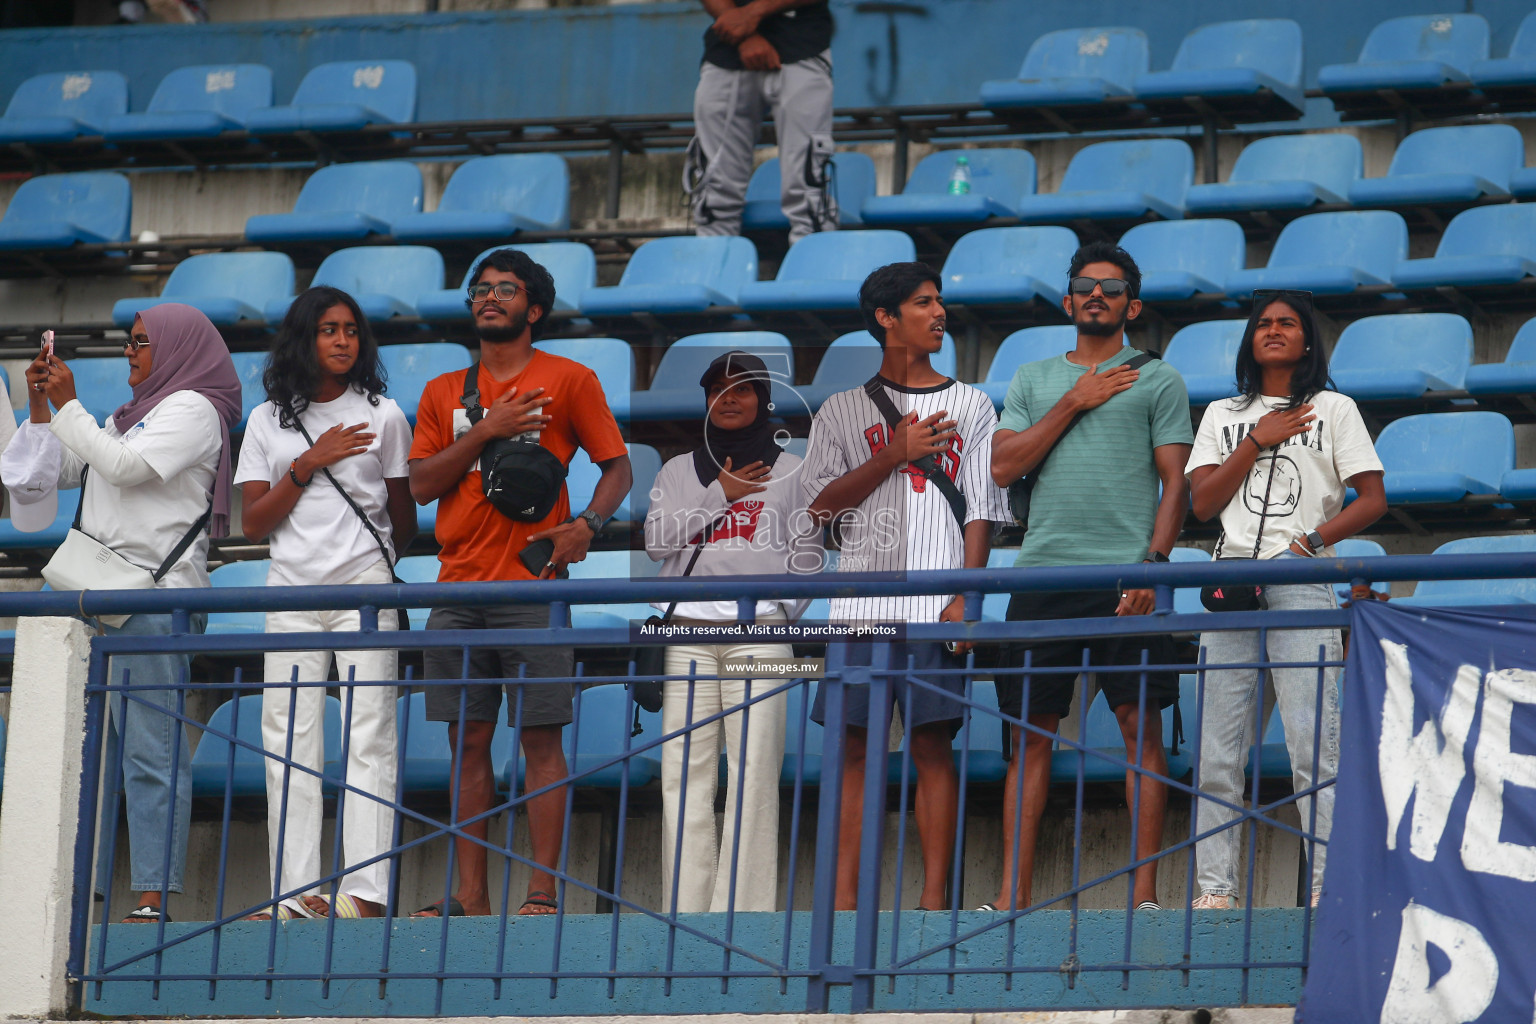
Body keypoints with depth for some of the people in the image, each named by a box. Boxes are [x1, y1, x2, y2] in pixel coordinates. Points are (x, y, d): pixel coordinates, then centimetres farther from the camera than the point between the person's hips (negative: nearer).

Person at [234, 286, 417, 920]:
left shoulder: (382, 417, 8)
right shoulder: (269, 422, 12)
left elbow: (405, 522, 14)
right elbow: (253, 523, 5)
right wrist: (309, 463, -3)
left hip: (364, 589, -2)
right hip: (291, 592, 2)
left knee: (368, 736, -8)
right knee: (290, 742, -3)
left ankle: (365, 891, -12)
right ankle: (297, 893, -4)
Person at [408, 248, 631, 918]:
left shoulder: (569, 380, 5)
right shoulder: (444, 392, 15)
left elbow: (617, 466, 6)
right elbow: (421, 484, 6)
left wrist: (587, 524, -12)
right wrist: (484, 432, -7)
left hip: (533, 585, -4)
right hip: (458, 586, 4)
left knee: (540, 738, -6)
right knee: (467, 740, 3)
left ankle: (543, 894, -5)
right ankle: (470, 896, 6)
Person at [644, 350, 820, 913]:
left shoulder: (789, 471, 15)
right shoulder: (680, 470, 19)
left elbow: (807, 552, 12)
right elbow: (657, 540, 5)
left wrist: (784, 606, -3)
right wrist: (719, 495, 1)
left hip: (760, 633, -2)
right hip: (687, 630, 2)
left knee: (754, 771, -10)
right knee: (684, 771, -6)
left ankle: (745, 907, -13)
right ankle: (685, 905, -6)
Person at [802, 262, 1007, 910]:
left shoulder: (970, 406, 11)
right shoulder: (843, 411, 12)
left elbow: (981, 510, 5)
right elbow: (821, 504, 3)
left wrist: (964, 598, -7)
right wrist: (896, 454, -6)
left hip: (936, 607, -1)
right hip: (860, 603, 1)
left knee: (932, 745, -5)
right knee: (856, 746, 0)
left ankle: (934, 898, -4)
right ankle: (844, 898, 0)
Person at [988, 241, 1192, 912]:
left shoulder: (1157, 381, 9)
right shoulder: (1033, 380, 19)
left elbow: (1175, 482, 2)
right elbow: (1003, 467, 7)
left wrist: (1152, 563, -12)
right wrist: (1074, 403, 2)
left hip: (1125, 576, -3)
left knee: (1140, 722, -6)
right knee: (1031, 731, 2)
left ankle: (1145, 889, -6)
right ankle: (1013, 893, 2)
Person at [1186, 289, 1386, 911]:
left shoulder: (1334, 410, 12)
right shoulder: (1223, 416, 20)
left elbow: (1373, 498, 5)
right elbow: (1202, 502, 9)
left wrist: (1315, 539, -9)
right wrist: (1258, 442, 1)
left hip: (1301, 583, -3)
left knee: (1312, 741, -14)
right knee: (1217, 748, -2)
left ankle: (1329, 881, -17)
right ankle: (1215, 887, -1)